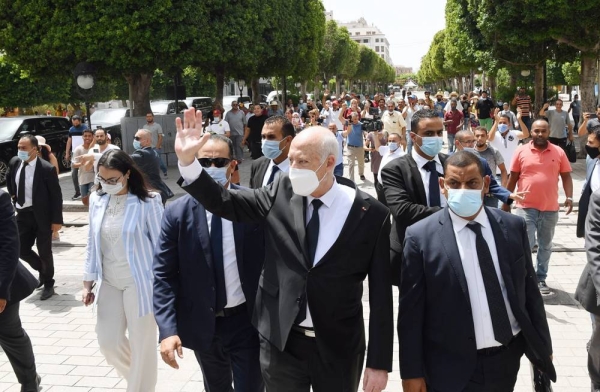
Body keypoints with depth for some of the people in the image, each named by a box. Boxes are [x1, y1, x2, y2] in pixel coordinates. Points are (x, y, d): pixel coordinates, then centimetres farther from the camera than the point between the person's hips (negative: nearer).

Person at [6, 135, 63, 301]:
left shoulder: (47, 169, -18)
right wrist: (13, 196, 12)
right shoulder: (14, 162, -2)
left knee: (44, 251, 6)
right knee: (22, 250, 8)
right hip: (22, 214, 5)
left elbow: (56, 195, -13)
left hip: (41, 215, -5)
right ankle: (43, 271, 36)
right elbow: (9, 180, 22)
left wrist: (57, 220, -15)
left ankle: (48, 284, 26)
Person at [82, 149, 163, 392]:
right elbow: (92, 243, 9)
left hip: (139, 283, -5)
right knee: (108, 342, 9)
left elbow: (160, 245, -9)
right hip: (109, 282, 5)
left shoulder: (147, 202, -14)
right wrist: (88, 282, 10)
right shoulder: (97, 200, 1)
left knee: (141, 344, 4)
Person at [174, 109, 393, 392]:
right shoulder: (282, 193, -3)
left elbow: (380, 294, -7)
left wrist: (379, 362, -6)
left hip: (338, 348, -2)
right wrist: (187, 160, -16)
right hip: (280, 341, 2)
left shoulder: (371, 214, -11)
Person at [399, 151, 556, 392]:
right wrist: (412, 372, -7)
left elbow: (529, 289, 9)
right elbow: (411, 313, -9)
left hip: (508, 359, 4)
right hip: (452, 368, -4)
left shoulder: (513, 227, 0)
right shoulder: (421, 236, -12)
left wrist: (542, 345, 13)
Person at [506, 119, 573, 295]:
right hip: (526, 207, -2)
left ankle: (541, 279, 22)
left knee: (545, 246, 11)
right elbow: (513, 178, 4)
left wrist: (569, 197, -8)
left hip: (550, 209, 2)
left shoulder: (559, 152, 2)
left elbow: (566, 176, 5)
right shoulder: (521, 151, -1)